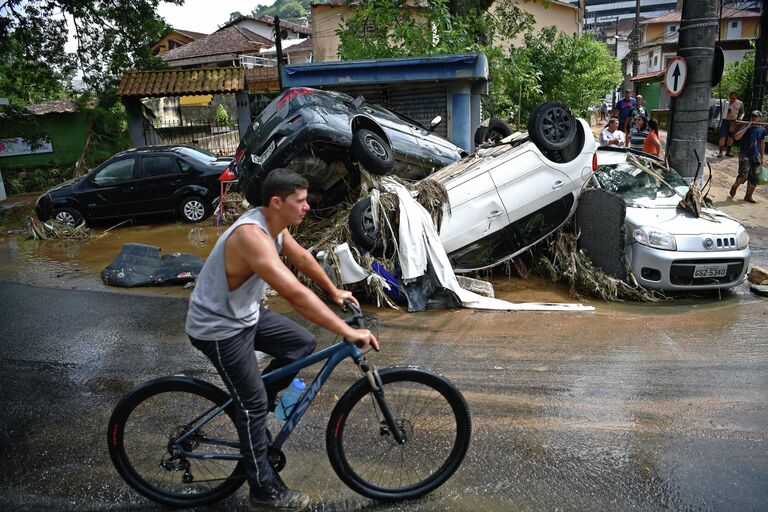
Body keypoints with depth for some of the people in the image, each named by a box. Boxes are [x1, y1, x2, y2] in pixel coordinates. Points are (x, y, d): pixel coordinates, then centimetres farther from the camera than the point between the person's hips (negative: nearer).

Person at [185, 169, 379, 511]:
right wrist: (348, 332, -39)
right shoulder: (251, 235, -33)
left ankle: (248, 405, 24)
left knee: (303, 344, 8)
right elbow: (295, 294, -41)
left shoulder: (274, 224, -3)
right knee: (254, 404, -2)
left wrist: (334, 291, 23)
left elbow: (302, 258, 15)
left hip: (246, 314, 9)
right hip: (218, 329, -9)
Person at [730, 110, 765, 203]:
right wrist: (747, 126, -19)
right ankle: (734, 187, 13)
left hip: (756, 156, 4)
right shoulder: (746, 127, -3)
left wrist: (762, 157, 16)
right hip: (744, 155, -4)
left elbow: (762, 144, 16)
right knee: (743, 175, -17)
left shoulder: (762, 130, 8)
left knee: (754, 178, 2)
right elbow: (736, 137, -19)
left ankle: (748, 196, 14)